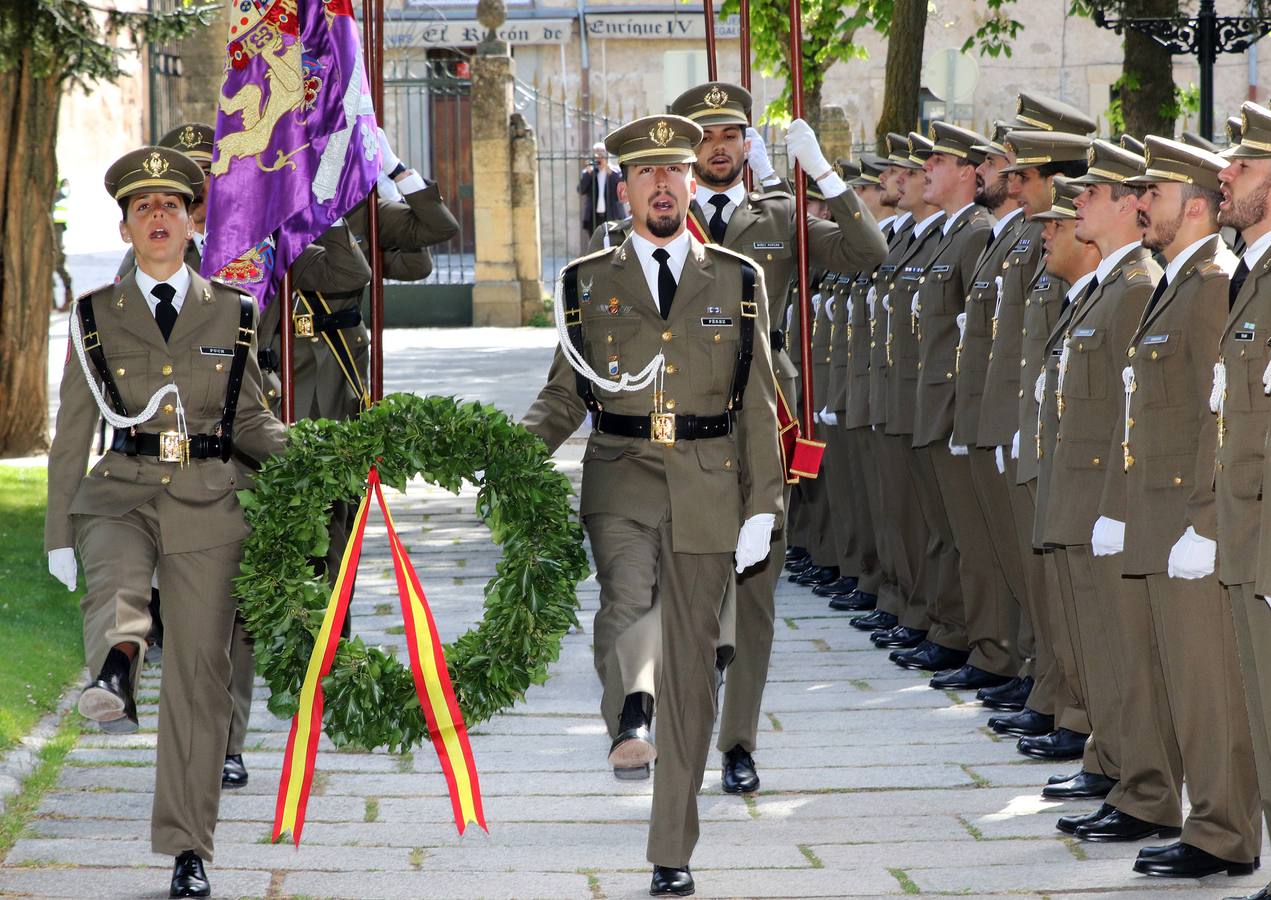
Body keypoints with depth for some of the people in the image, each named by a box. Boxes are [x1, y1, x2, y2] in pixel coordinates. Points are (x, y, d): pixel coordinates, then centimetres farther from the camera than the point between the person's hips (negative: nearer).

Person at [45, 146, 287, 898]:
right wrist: (59, 535, 4)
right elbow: (72, 433, 7)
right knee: (116, 581, -37)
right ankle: (117, 668, -69)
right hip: (121, 494, -1)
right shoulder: (96, 317, 7)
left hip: (206, 501, 1)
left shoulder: (232, 315, 9)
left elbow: (251, 425, 14)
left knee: (199, 676, 0)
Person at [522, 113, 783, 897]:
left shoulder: (737, 281, 9)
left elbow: (758, 405, 9)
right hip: (621, 472, 0)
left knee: (690, 670, 3)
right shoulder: (589, 283, 9)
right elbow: (565, 392, 11)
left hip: (708, 486, 1)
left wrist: (764, 505, 1)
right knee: (627, 594, -38)